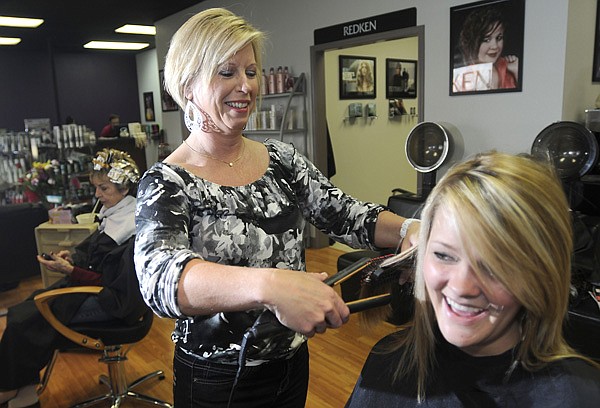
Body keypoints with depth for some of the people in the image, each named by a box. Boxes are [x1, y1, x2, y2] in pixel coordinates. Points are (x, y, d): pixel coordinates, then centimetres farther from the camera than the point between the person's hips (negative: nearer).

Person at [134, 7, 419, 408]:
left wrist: (410, 229, -25)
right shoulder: (166, 183, -17)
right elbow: (159, 276, -35)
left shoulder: (283, 159, -2)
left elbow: (344, 214, -5)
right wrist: (267, 284, -51)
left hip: (293, 363, 5)